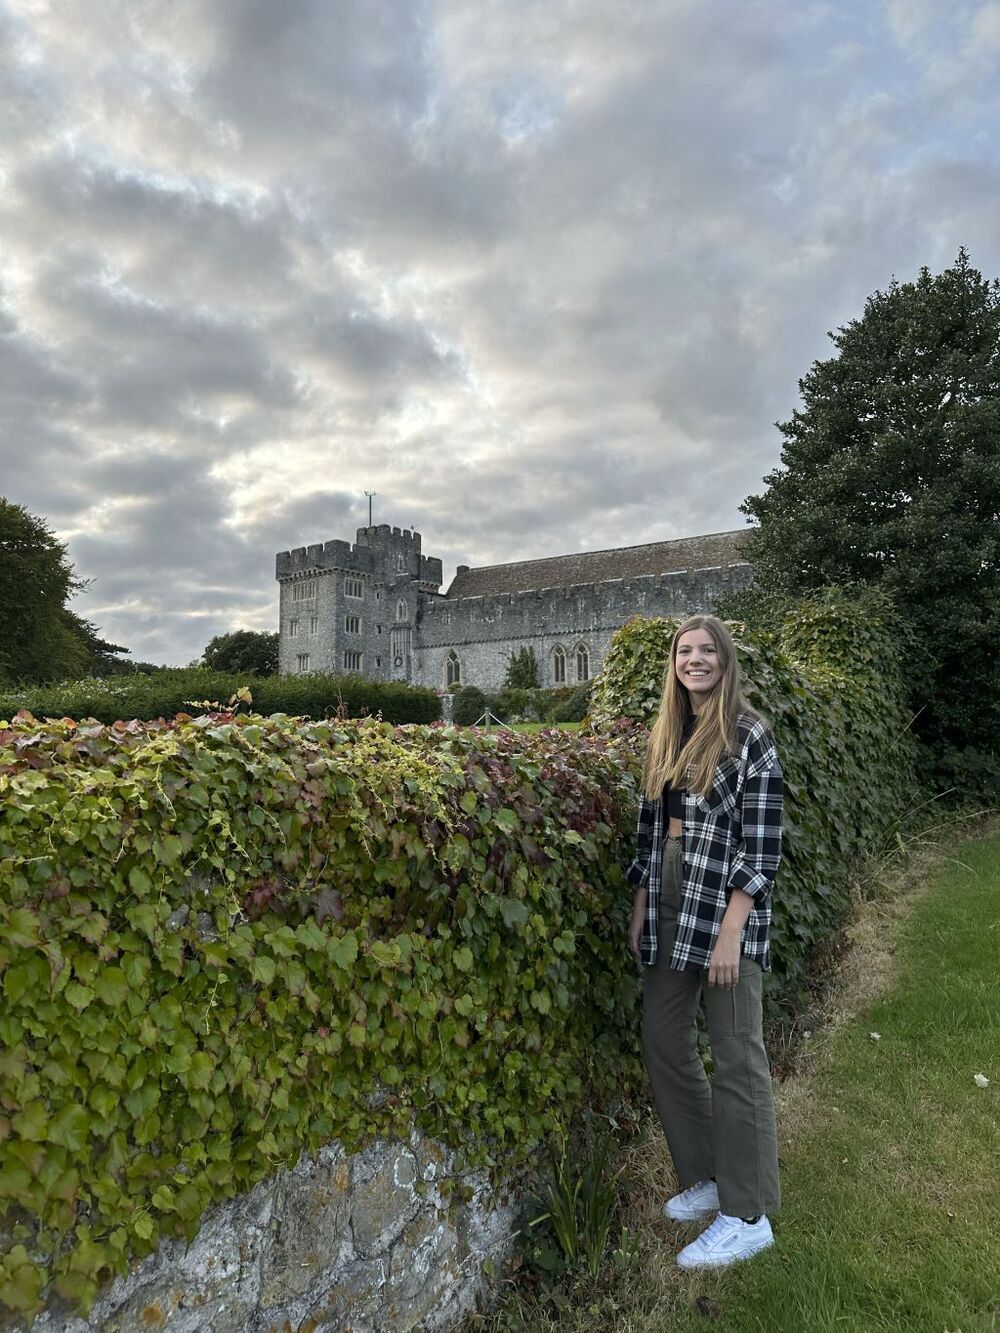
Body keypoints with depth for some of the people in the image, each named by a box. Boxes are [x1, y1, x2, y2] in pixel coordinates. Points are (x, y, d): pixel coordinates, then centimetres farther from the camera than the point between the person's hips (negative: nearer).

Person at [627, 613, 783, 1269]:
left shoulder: (749, 736, -9)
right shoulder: (666, 736, 10)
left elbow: (762, 845, -12)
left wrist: (730, 932, -16)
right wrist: (641, 909, 11)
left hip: (723, 912, -7)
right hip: (666, 908, 7)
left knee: (737, 1059, 3)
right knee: (664, 1044, 14)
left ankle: (748, 1216, 20)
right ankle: (705, 1178, 34)